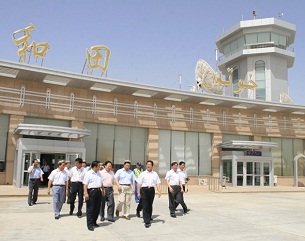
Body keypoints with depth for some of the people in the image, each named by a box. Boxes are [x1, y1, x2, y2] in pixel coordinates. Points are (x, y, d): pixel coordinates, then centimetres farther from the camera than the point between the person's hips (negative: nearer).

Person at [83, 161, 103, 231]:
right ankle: (90, 224, 3)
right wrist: (86, 193, -19)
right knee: (90, 209, -2)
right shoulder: (88, 173, -7)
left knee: (97, 208, 11)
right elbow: (85, 184, -13)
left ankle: (94, 222, 25)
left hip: (98, 191, 8)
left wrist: (101, 189, 19)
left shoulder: (99, 174, 16)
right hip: (91, 191, -7)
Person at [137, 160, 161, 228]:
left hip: (151, 189, 2)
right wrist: (139, 192, -2)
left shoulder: (155, 174, 9)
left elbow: (158, 183, 5)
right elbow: (139, 184, 2)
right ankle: (147, 221, -5)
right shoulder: (143, 174, 4)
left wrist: (159, 191, -7)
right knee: (145, 206, -6)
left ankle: (149, 217, 38)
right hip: (144, 189, -2)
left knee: (150, 205, 16)